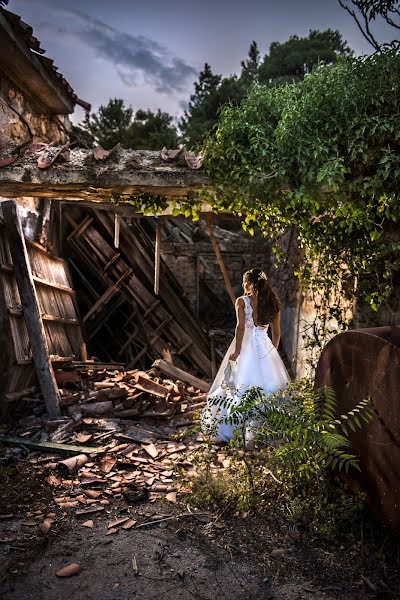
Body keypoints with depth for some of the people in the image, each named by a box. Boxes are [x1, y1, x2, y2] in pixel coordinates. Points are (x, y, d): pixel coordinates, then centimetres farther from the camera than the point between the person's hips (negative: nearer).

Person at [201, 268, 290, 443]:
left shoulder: (241, 301, -4)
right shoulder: (272, 304, 7)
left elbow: (241, 327, -15)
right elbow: (276, 333, 11)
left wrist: (237, 350, -14)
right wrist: (273, 352, 23)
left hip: (245, 347, -3)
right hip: (265, 348, 4)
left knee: (239, 388, 2)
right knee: (267, 387, 7)